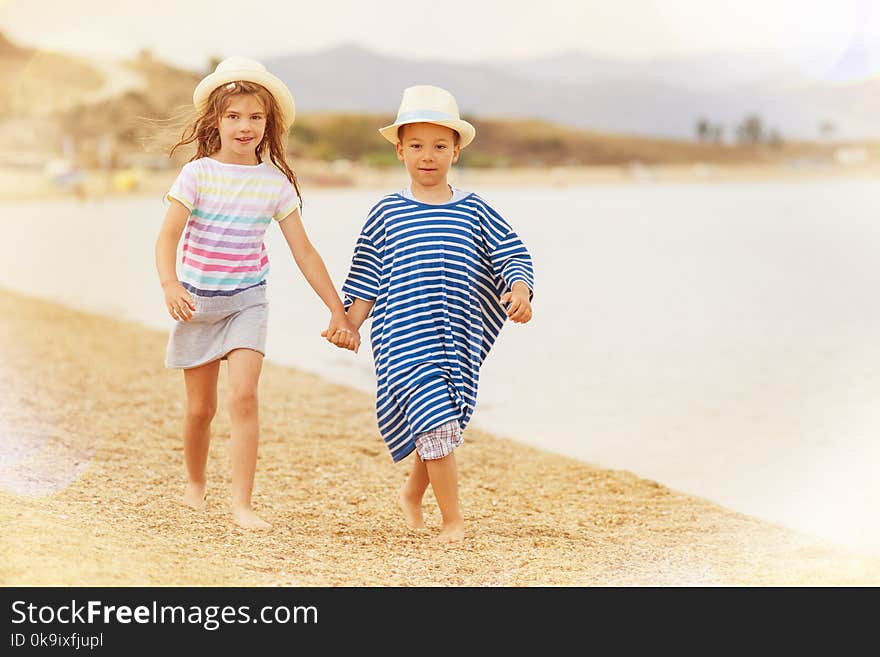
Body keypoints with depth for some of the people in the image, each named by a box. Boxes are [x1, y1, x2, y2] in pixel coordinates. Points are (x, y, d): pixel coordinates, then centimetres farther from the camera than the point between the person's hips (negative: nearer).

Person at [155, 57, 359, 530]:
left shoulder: (276, 182, -3)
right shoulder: (198, 174, -9)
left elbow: (304, 251, 2)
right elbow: (168, 235, -16)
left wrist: (338, 310, 1)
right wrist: (170, 285, -35)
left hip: (247, 302, 1)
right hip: (198, 302, -1)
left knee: (244, 396, -17)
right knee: (200, 407, 8)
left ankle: (242, 504, -15)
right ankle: (194, 483, 35)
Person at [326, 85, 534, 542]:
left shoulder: (474, 212, 6)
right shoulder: (386, 214, 4)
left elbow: (512, 256, 5)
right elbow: (366, 281, 8)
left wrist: (519, 291, -14)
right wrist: (347, 325, -1)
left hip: (459, 341, 3)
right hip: (403, 341, -3)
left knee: (438, 429, 12)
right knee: (437, 425, -14)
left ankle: (412, 493, 41)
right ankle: (452, 519, -1)